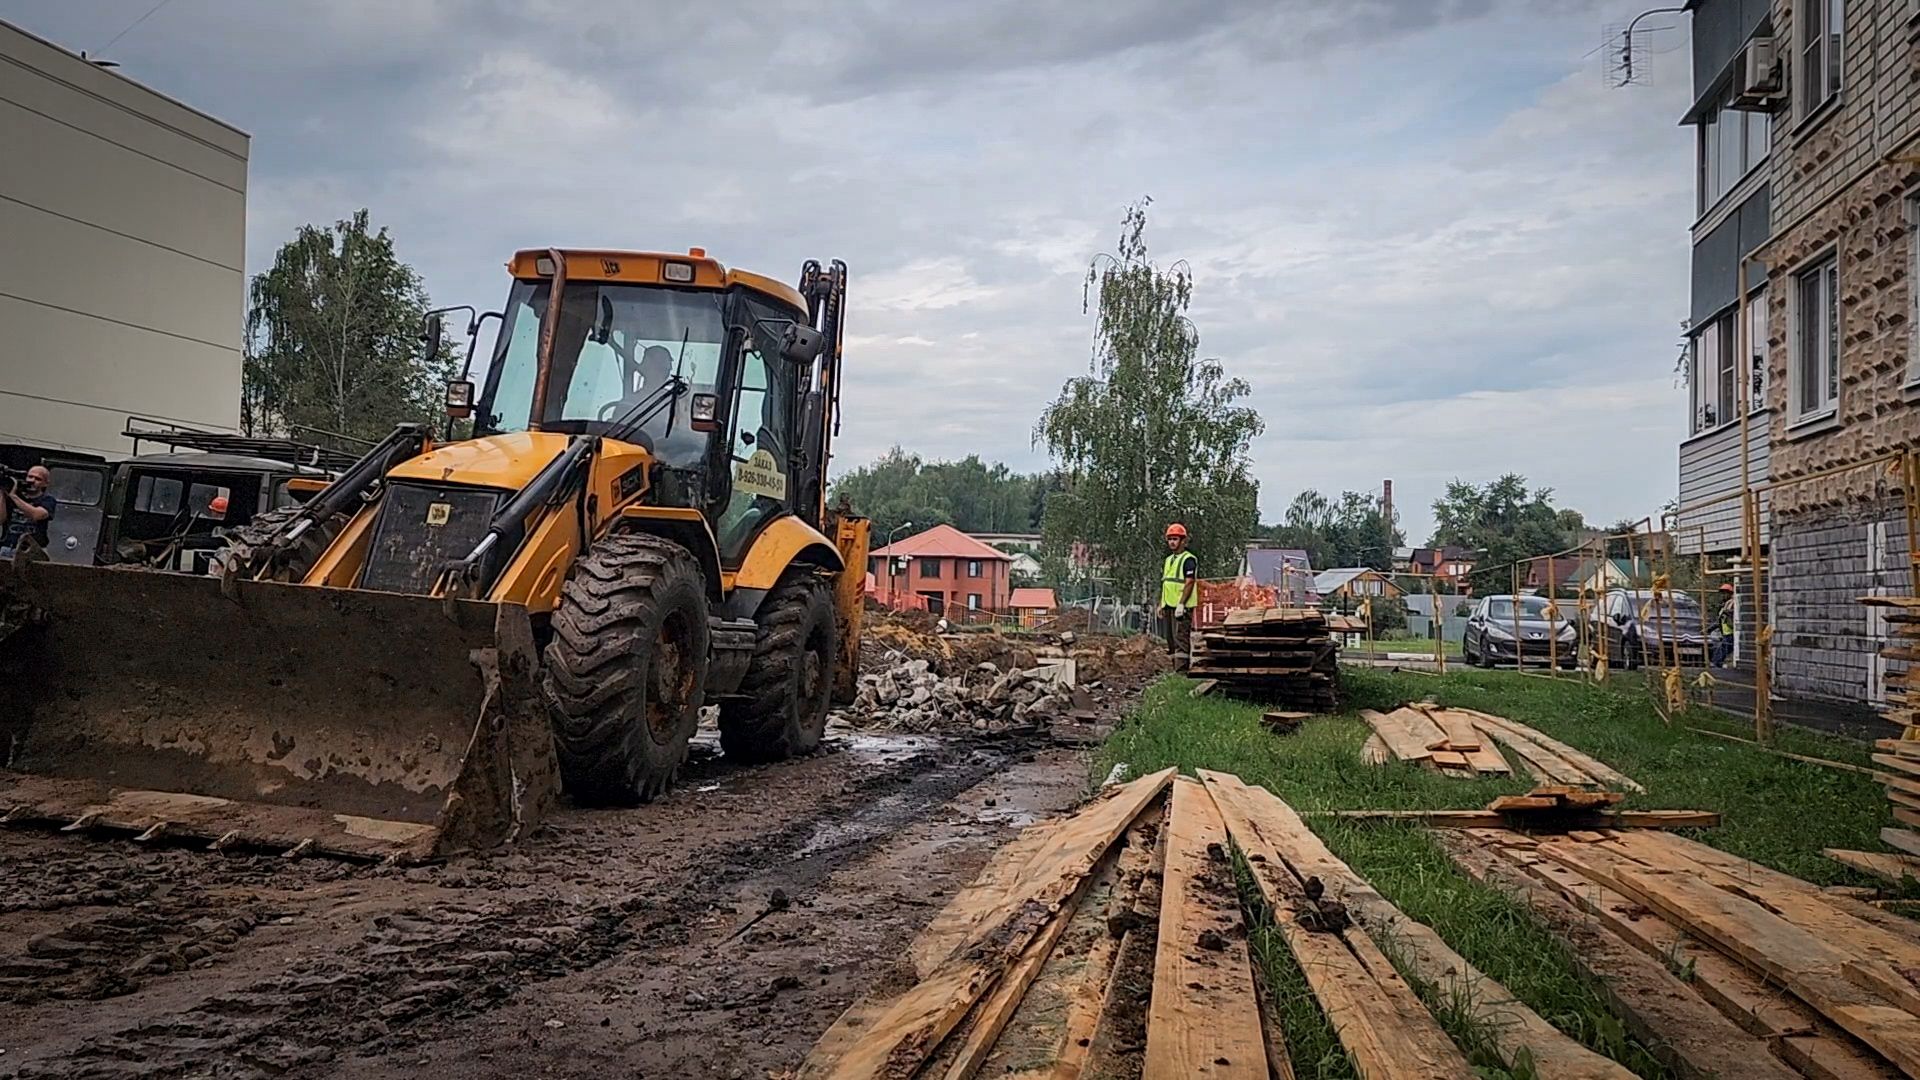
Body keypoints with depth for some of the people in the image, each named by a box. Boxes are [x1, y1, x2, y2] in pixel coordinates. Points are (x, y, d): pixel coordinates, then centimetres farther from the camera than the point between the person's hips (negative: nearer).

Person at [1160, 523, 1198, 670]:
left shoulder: (1188, 559, -8)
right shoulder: (1168, 560, 20)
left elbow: (1189, 583, -16)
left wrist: (1181, 604, -22)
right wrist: (1161, 605, 18)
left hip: (1182, 607, -9)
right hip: (1169, 606, 9)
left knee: (1181, 638, -13)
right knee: (1171, 639, 11)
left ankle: (1181, 668, -15)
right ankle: (1176, 666, 16)